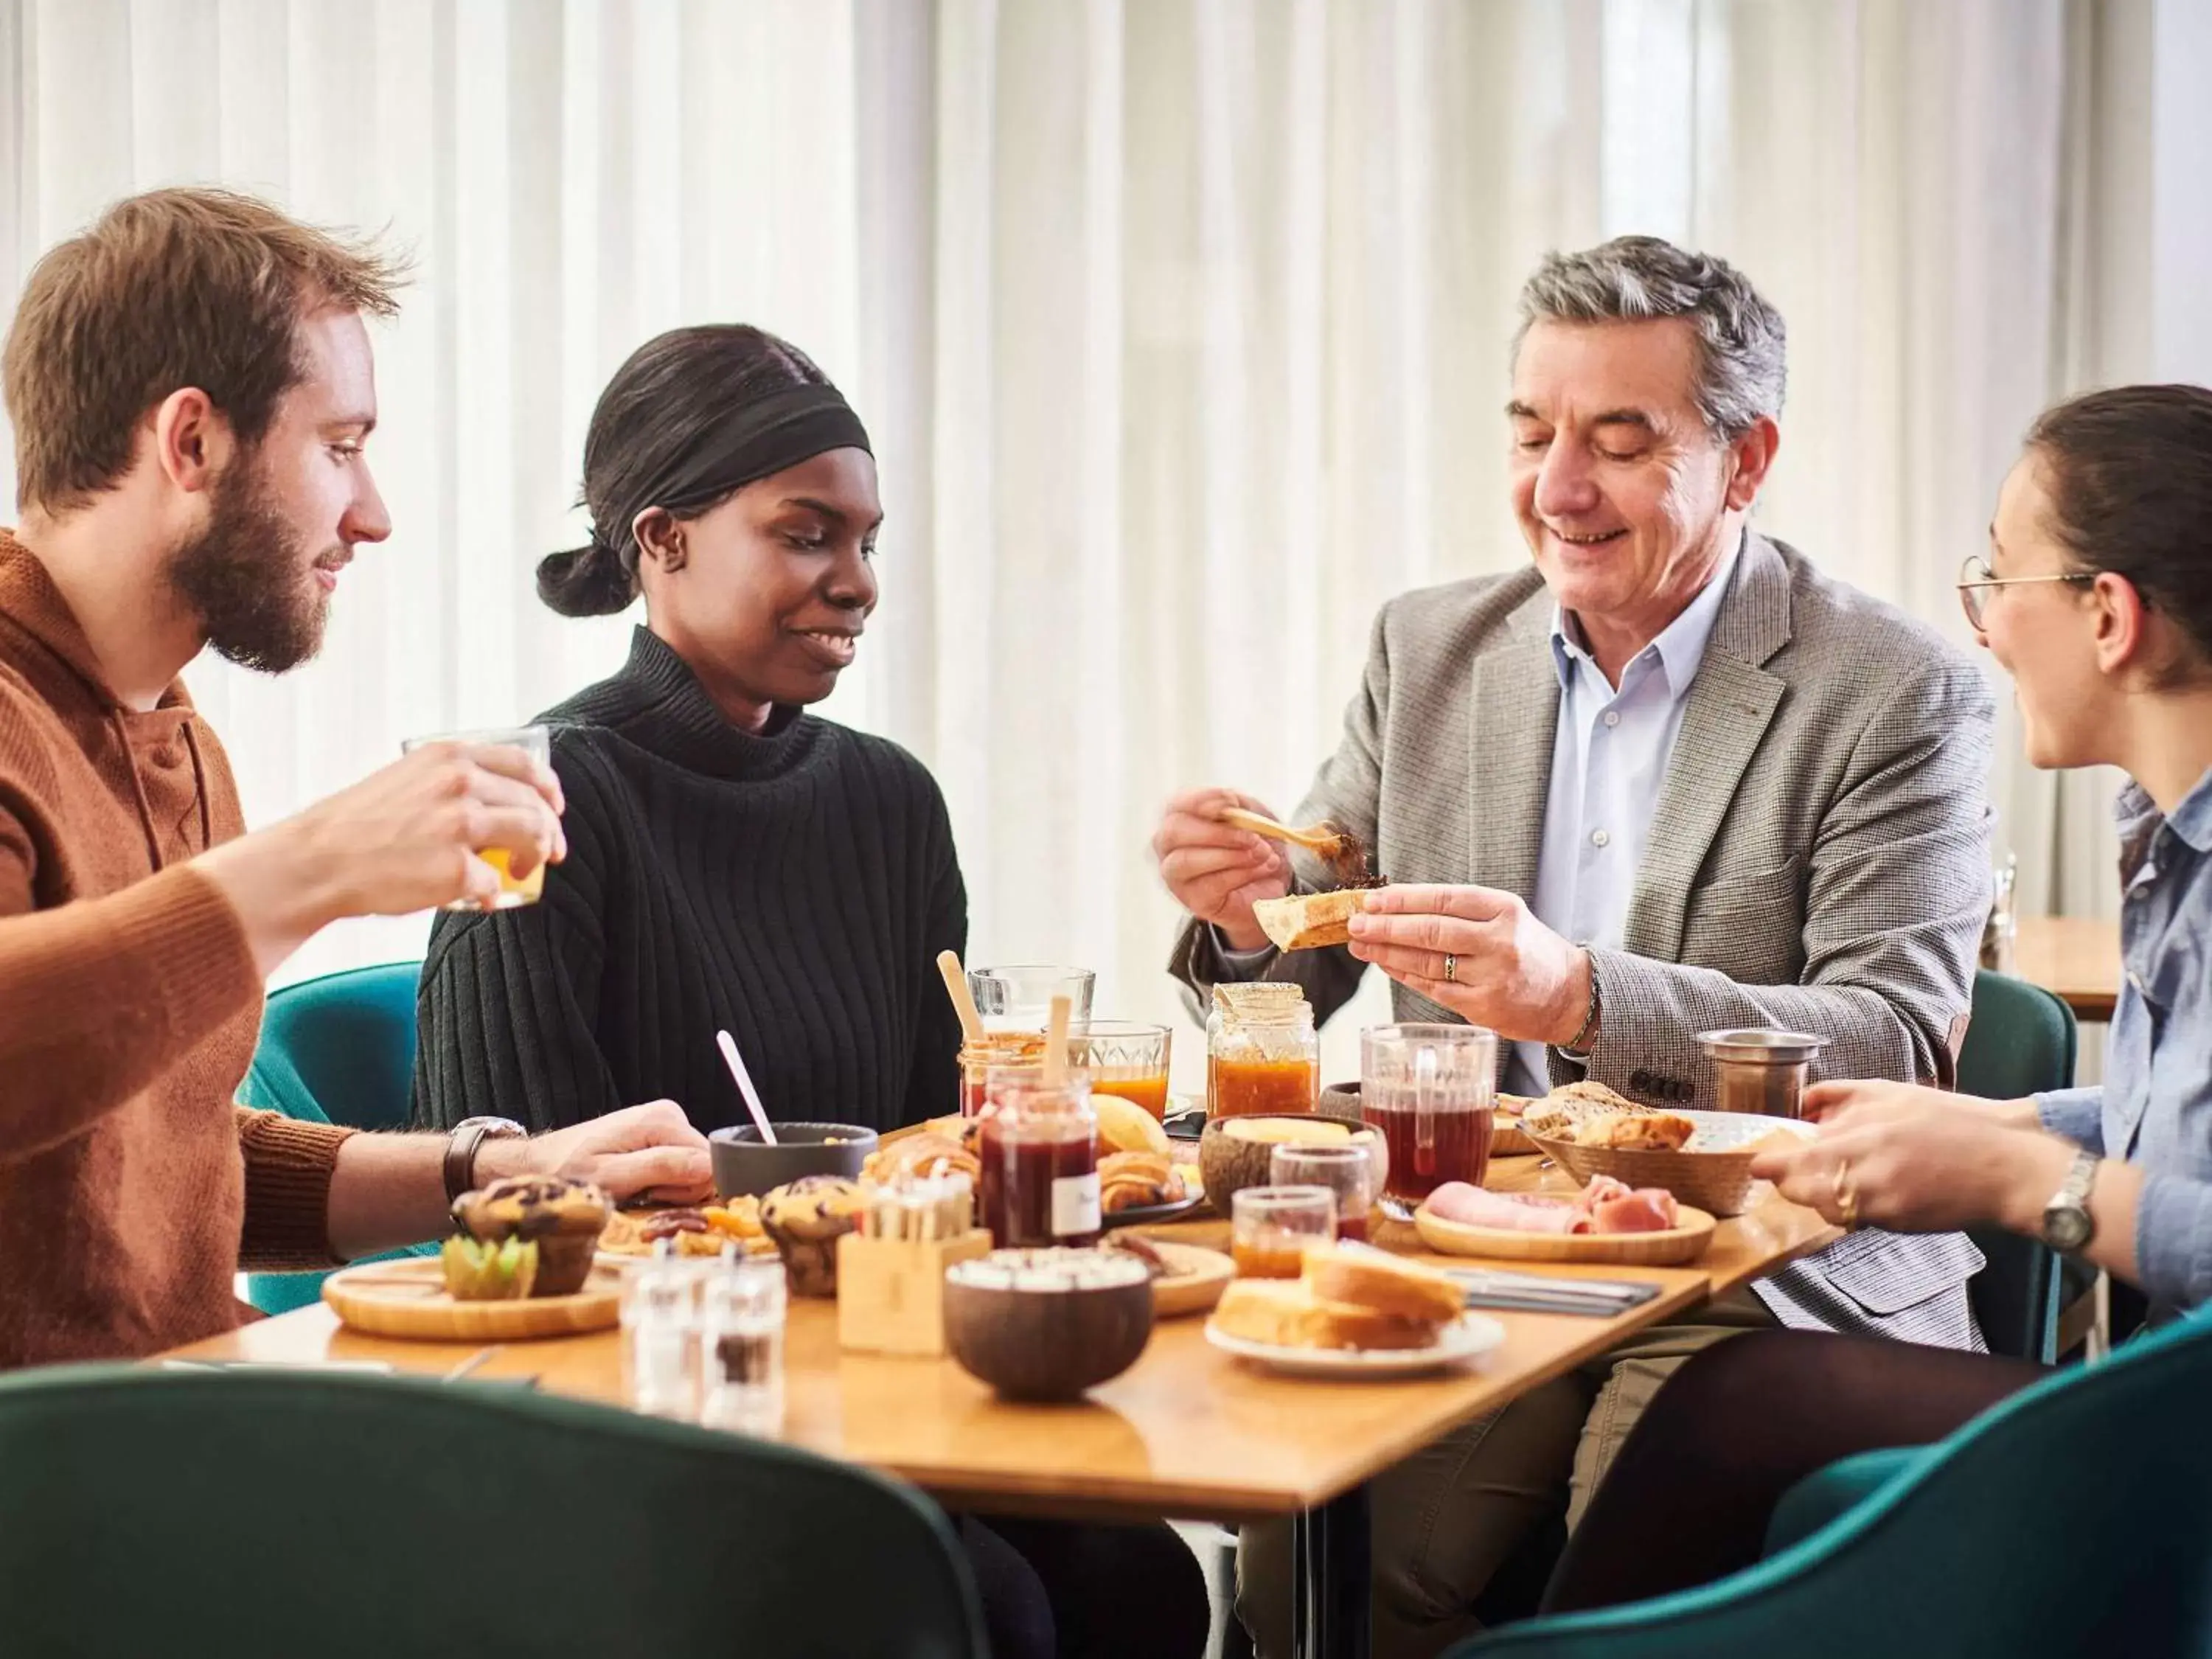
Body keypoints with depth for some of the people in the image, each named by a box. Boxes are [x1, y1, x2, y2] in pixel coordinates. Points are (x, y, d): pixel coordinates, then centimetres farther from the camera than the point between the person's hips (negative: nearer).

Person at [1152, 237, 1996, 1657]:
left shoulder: (1900, 696, -4)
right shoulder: (1431, 649, 11)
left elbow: (1901, 1047, -14)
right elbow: (1302, 983, 15)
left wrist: (1584, 996, -29)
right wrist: (1251, 909, -11)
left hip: (1768, 1287, -3)